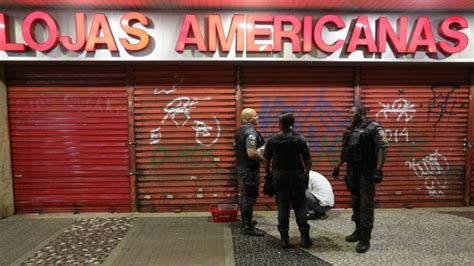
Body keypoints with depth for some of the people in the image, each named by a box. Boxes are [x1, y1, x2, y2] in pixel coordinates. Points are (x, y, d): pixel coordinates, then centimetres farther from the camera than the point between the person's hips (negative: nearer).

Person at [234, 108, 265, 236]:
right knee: (250, 198, -3)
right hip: (250, 169, -10)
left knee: (244, 195, 19)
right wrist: (264, 159, -15)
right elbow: (251, 153, -30)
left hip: (241, 167, 10)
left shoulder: (240, 131, 11)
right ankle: (248, 227, 4)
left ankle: (245, 221, 32)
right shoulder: (251, 132, -19)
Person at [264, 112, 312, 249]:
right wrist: (307, 172, 10)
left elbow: (267, 160, 0)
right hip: (297, 176, 0)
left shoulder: (272, 140, -4)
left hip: (279, 176, 1)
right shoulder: (300, 139, -6)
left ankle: (284, 239, 9)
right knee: (300, 207, 8)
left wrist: (268, 173, 12)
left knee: (283, 208, 6)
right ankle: (305, 237, 7)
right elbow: (307, 160, -6)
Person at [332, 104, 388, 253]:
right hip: (352, 170, 7)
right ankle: (358, 231, 28)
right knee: (355, 202, 15)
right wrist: (338, 166, 19)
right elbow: (345, 151, 20)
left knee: (366, 205, -3)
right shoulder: (350, 130, 13)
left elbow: (383, 148, -16)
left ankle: (365, 239, 4)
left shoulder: (373, 128, -10)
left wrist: (379, 169, -23)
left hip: (366, 171, -7)